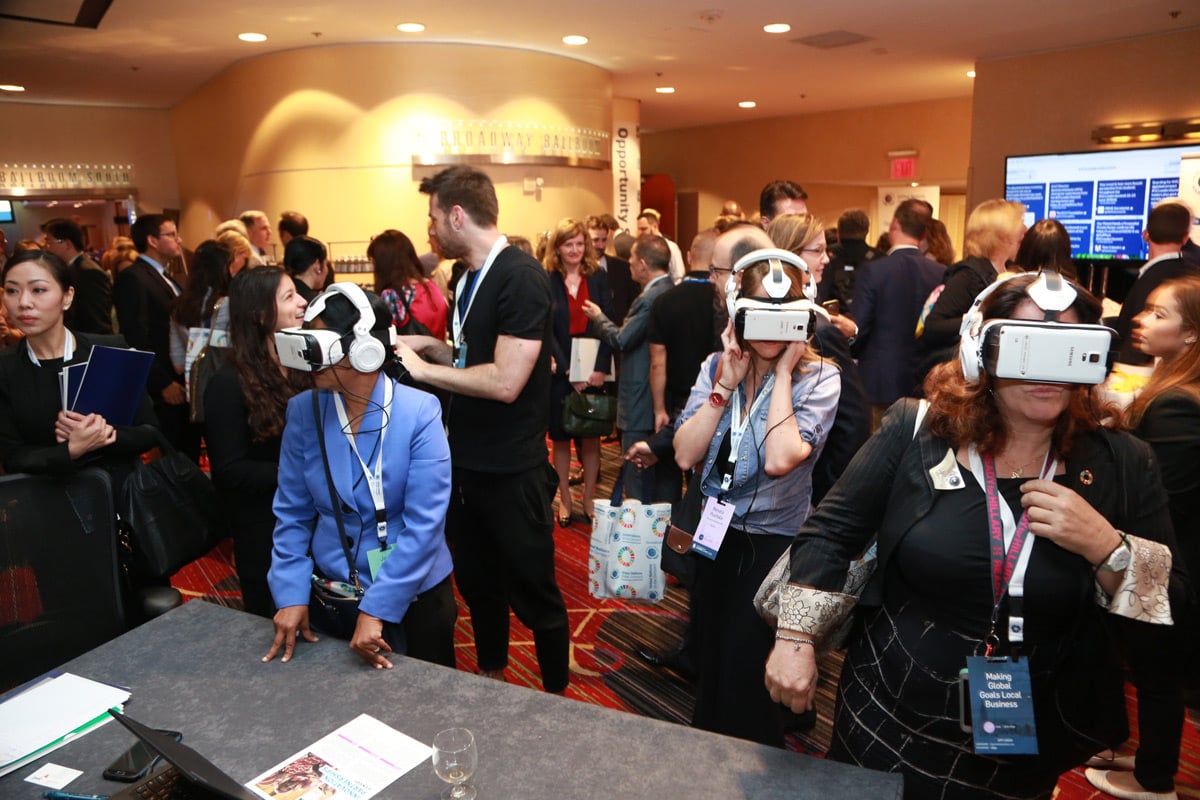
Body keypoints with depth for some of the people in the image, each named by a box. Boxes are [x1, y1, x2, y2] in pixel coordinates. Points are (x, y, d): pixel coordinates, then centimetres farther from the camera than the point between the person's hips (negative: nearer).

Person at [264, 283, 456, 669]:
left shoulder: (420, 412, -19)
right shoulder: (303, 412, -7)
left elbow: (424, 524, -21)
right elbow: (292, 513, 0)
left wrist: (375, 610, -23)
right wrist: (292, 595, -9)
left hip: (414, 595, -3)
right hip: (331, 595, 3)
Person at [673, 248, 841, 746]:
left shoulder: (819, 377, -13)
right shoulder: (716, 367, -2)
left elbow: (780, 458, -30)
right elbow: (685, 456, -12)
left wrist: (782, 372, -22)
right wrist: (727, 384, -16)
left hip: (773, 542, -5)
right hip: (714, 535, 5)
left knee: (746, 677, 4)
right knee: (708, 660, 22)